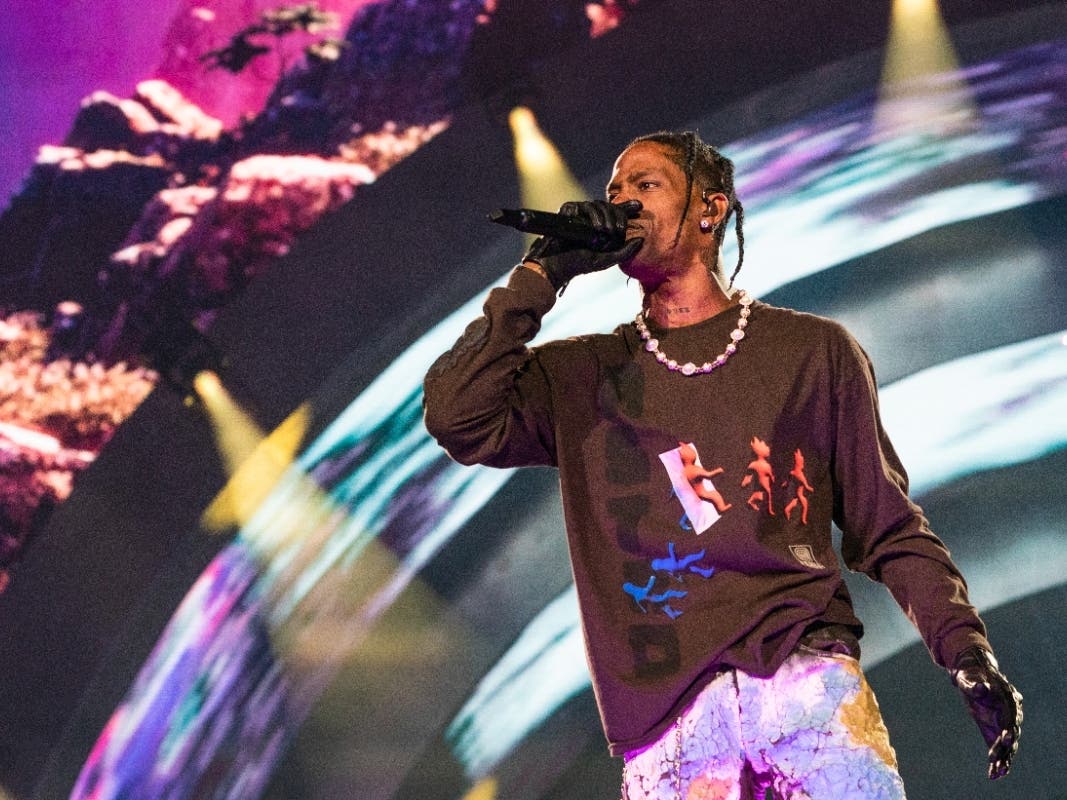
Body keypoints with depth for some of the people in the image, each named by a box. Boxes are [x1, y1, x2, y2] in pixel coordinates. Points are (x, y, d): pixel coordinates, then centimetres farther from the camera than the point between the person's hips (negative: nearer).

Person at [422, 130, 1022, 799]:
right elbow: (457, 418, 1)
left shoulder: (813, 351, 14)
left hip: (806, 671, -1)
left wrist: (966, 648, 0)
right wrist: (543, 273, 4)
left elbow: (887, 529, 14)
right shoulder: (581, 376, 18)